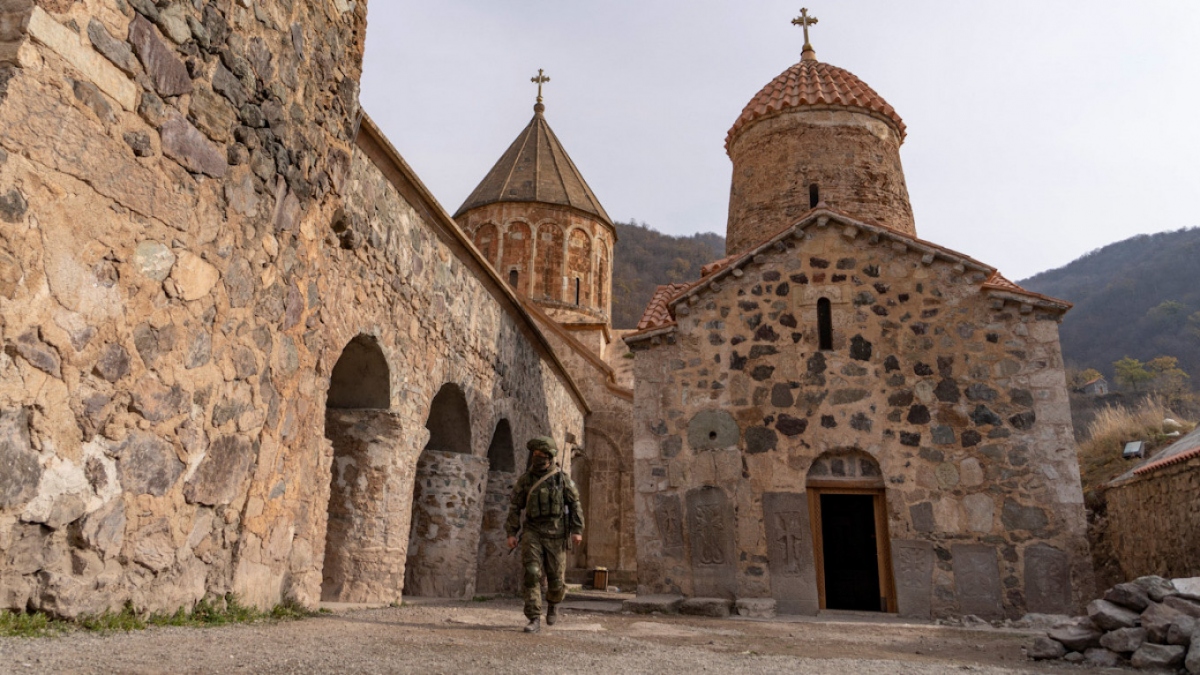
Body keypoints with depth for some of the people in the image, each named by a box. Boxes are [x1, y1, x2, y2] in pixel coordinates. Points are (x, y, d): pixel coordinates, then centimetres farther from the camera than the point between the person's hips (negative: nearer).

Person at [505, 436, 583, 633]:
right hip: (532, 532, 1)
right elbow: (515, 507, 4)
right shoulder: (525, 479, 2)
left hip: (556, 533, -1)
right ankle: (534, 620, -10)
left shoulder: (562, 478, -2)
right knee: (531, 573, -14)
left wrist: (577, 530, -6)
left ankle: (553, 603, 37)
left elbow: (575, 504, 1)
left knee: (556, 576, 4)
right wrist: (511, 534, -4)